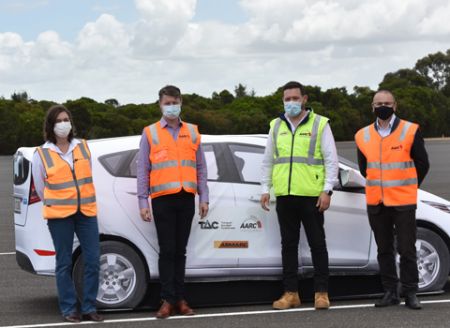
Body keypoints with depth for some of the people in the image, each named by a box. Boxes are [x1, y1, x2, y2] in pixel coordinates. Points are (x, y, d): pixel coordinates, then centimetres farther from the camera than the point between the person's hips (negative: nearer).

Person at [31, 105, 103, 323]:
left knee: (93, 260, -1)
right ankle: (69, 309, 10)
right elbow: (40, 188, 9)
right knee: (64, 263, 2)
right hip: (59, 215, -3)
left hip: (86, 212, 3)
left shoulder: (83, 147, 9)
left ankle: (89, 308, 9)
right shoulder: (42, 154, 0)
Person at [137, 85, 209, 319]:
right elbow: (143, 170, 3)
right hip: (162, 199, -2)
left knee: (180, 251, 7)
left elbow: (200, 167, 15)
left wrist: (204, 198, 8)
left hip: (186, 198, 2)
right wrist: (143, 202, -4)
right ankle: (168, 300, 0)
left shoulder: (192, 132, 14)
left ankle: (180, 299, 11)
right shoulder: (150, 133, 6)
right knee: (167, 251, -3)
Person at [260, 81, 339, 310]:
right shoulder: (276, 126, 13)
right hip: (284, 196, 4)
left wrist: (327, 190, -10)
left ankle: (321, 293, 8)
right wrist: (265, 189, 11)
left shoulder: (319, 124, 1)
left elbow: (331, 160, -2)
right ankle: (290, 293, 14)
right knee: (288, 245, 8)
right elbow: (268, 160, 18)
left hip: (311, 196, -4)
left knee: (317, 244, 1)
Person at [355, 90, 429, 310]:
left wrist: (407, 188, 7)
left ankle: (410, 293, 8)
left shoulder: (410, 131, -4)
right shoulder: (363, 136, 5)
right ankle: (390, 292, 18)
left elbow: (422, 164, 2)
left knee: (406, 249, -1)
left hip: (403, 202, -3)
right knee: (384, 250, 10)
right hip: (376, 203, 4)